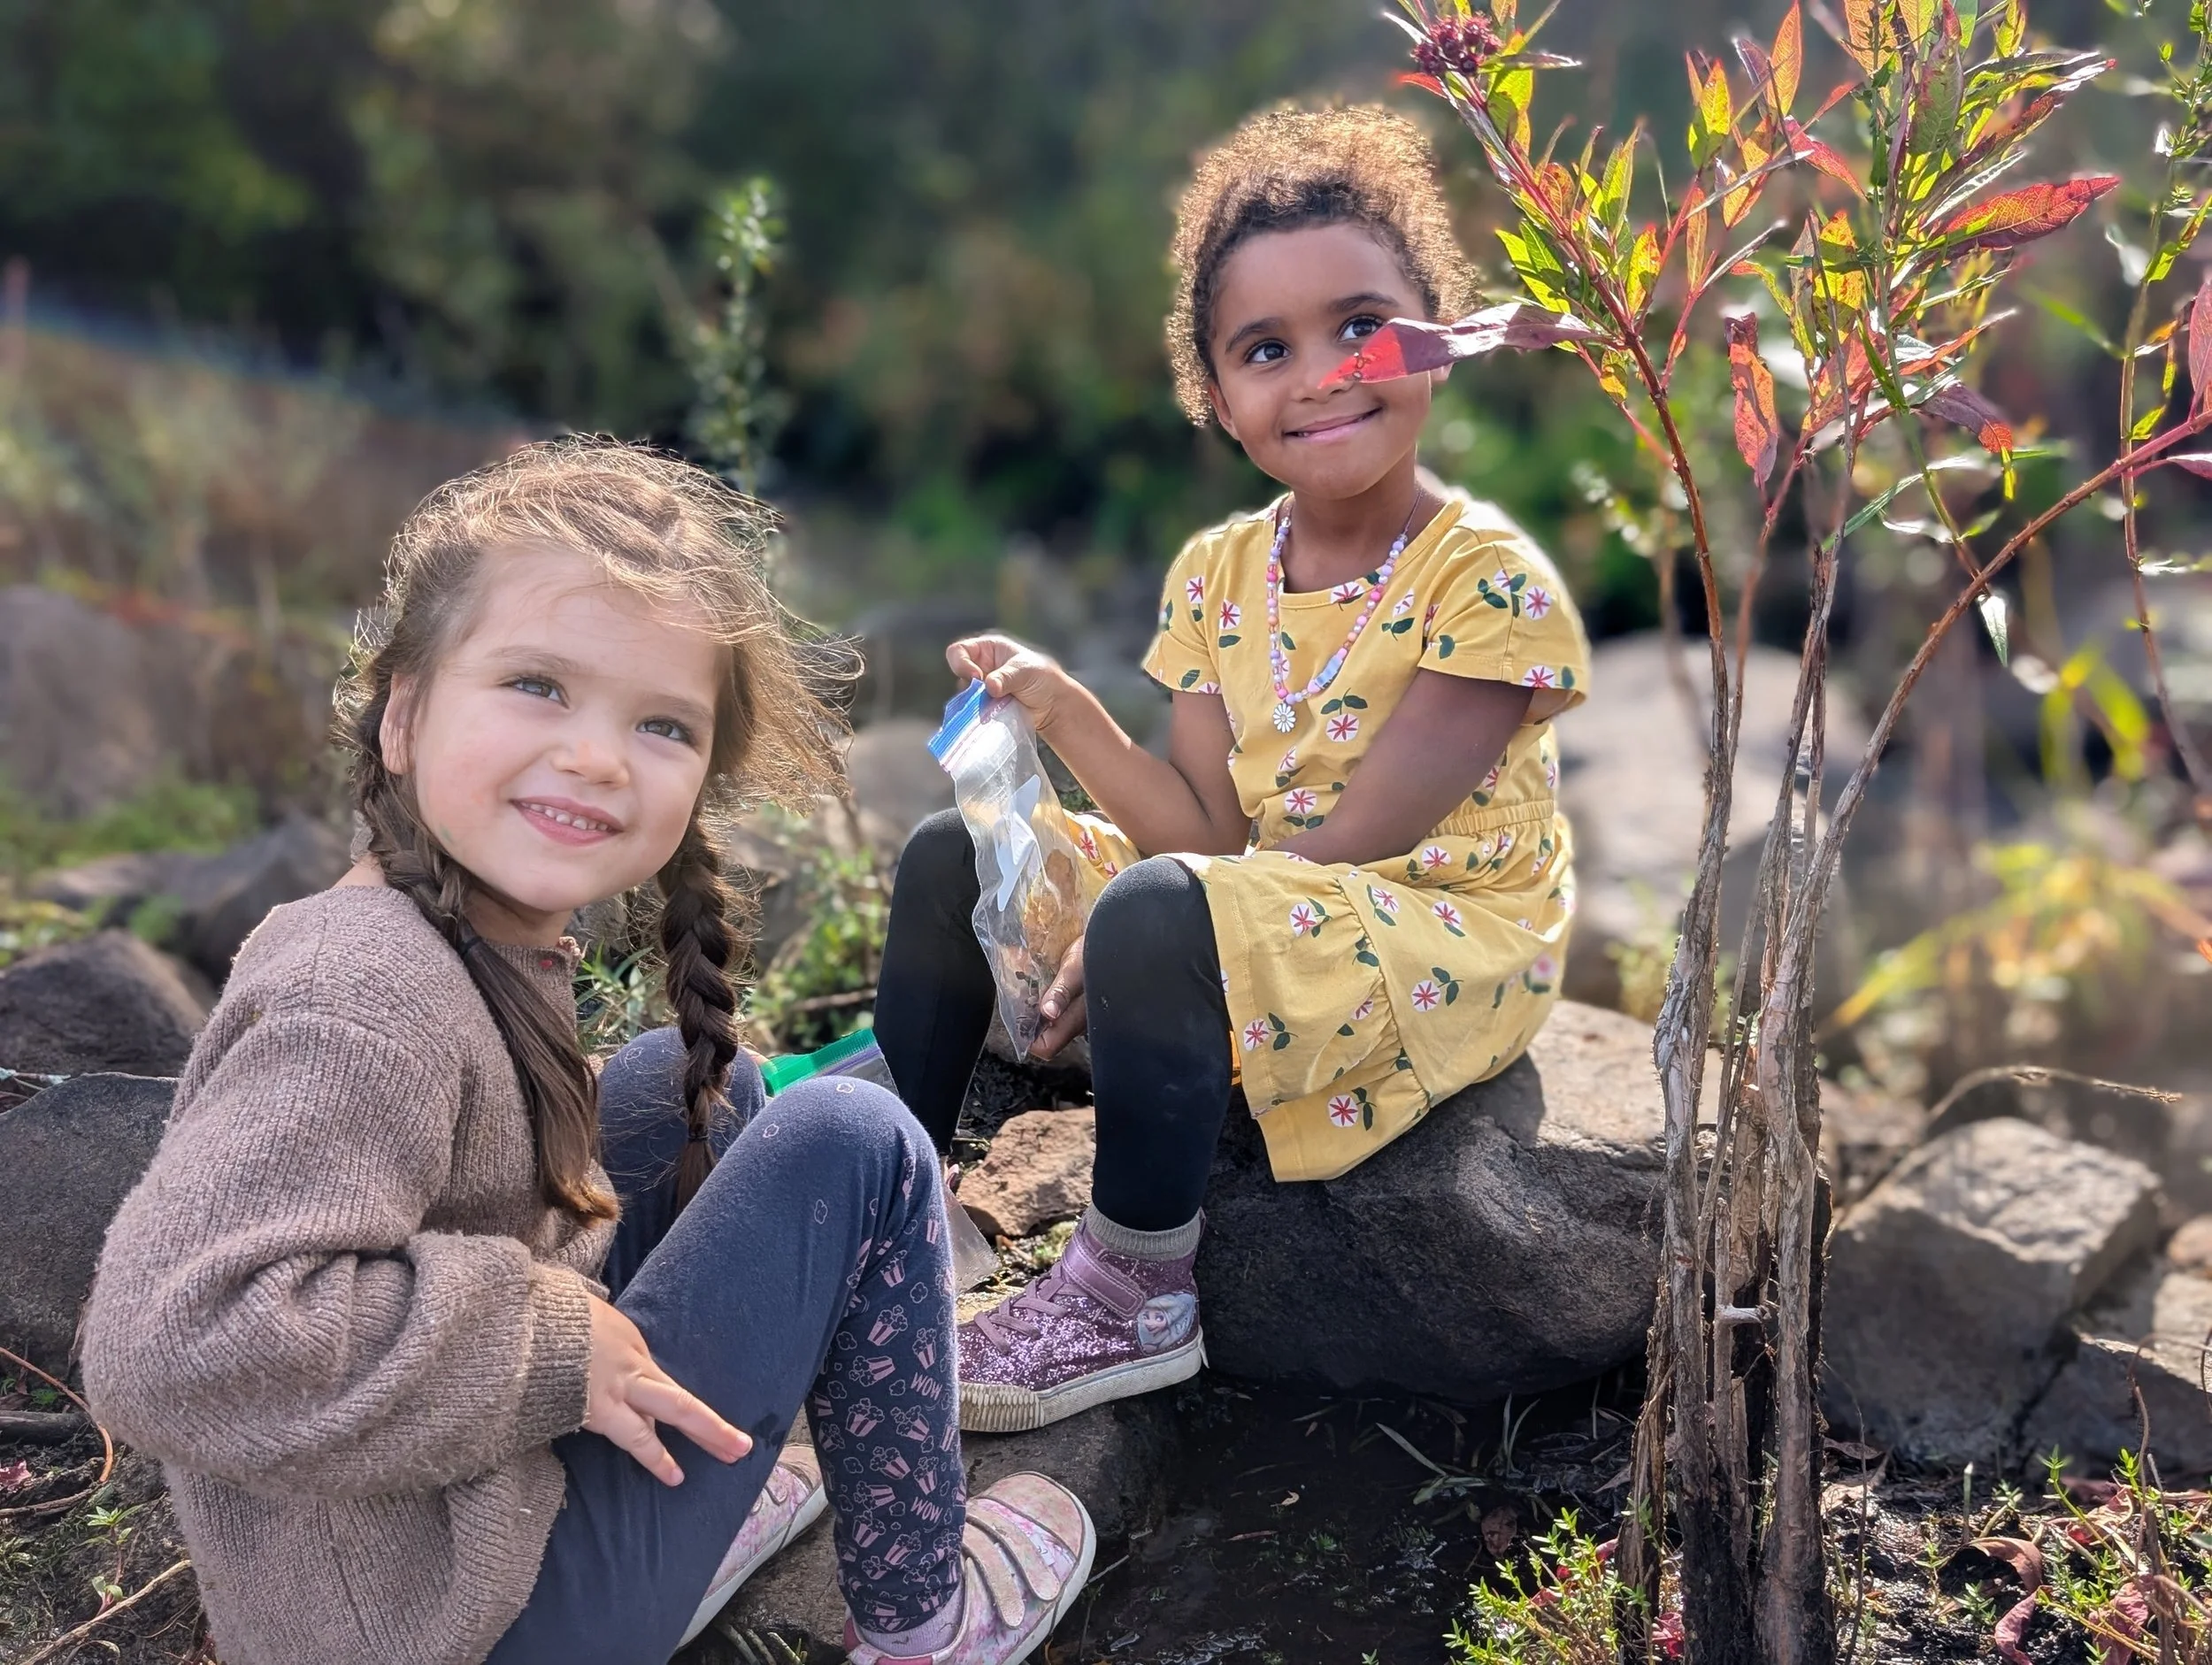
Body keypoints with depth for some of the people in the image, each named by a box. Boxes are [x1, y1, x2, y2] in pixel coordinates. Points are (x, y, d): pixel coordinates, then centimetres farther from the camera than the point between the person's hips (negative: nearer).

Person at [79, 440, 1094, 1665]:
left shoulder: (492, 937, 0)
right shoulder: (369, 1001, -27)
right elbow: (172, 1340, -37)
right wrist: (550, 1349, -27)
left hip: (494, 1471, 9)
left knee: (700, 1084, 18)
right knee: (856, 1145, -8)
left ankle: (699, 1493, 22)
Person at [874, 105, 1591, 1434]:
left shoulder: (1490, 580, -18)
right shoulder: (1217, 575, 1)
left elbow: (1344, 846, -21)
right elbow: (1218, 835, -5)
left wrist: (1119, 939, -23)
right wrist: (1067, 714, -18)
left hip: (1452, 945, -7)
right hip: (1263, 913, 7)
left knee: (1159, 914, -34)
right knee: (951, 858, 2)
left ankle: (1136, 1303, -14)